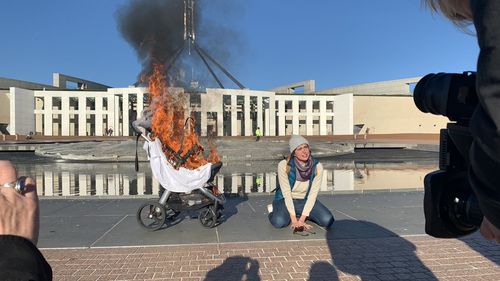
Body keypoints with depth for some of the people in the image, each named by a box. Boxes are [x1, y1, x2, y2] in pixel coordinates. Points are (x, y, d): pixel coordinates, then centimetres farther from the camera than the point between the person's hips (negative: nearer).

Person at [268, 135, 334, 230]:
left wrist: (302, 219, -20)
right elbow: (286, 194, -19)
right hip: (286, 201, -3)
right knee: (279, 222, -31)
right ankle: (274, 209, 5)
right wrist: (294, 220, -21)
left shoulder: (317, 167, -17)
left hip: (306, 201, 3)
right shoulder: (284, 165, -23)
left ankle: (301, 215, 8)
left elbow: (313, 194, -15)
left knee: (328, 221, -18)